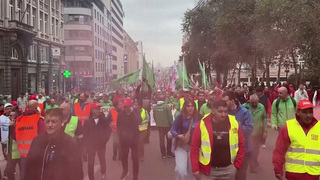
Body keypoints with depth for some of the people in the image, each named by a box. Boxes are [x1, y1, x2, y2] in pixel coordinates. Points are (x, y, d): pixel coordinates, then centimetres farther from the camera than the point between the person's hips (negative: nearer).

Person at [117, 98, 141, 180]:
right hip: (123, 138, 2)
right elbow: (118, 125, 10)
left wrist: (132, 112, -24)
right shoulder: (120, 114, -1)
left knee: (135, 157, 0)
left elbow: (139, 121, -25)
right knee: (123, 156, 15)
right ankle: (125, 171, 38)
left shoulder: (136, 113, -6)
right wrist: (120, 133, 3)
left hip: (134, 138, -2)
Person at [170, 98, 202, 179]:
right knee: (181, 169, -14)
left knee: (191, 170, 16)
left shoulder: (198, 117, -8)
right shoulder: (180, 117, -10)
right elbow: (172, 130, -4)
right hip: (181, 145, -1)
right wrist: (178, 135, -23)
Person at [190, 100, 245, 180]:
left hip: (228, 169, 2)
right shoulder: (202, 124, -11)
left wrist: (237, 165, 1)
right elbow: (194, 147, -7)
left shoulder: (234, 124, -5)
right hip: (207, 169, -2)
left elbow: (241, 145, 4)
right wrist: (195, 168, -8)